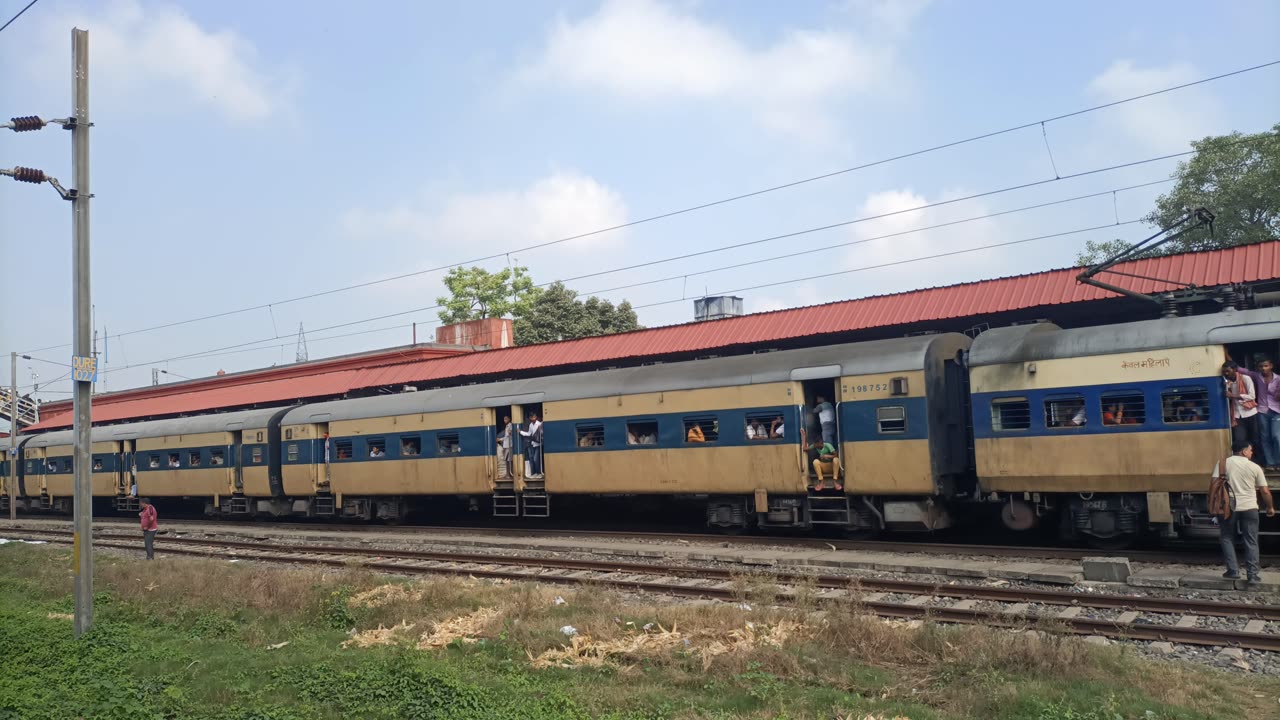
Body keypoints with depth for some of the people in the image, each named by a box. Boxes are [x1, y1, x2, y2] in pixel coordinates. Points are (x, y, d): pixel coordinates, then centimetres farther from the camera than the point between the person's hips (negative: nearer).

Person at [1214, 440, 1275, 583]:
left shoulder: (1223, 463, 0)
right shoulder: (1255, 467, 1)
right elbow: (1265, 491, 4)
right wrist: (1270, 507, 19)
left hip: (1229, 507, 0)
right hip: (1249, 507, 0)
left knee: (1227, 539, 13)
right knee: (1251, 542, 7)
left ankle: (1233, 570, 6)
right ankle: (1252, 574, 4)